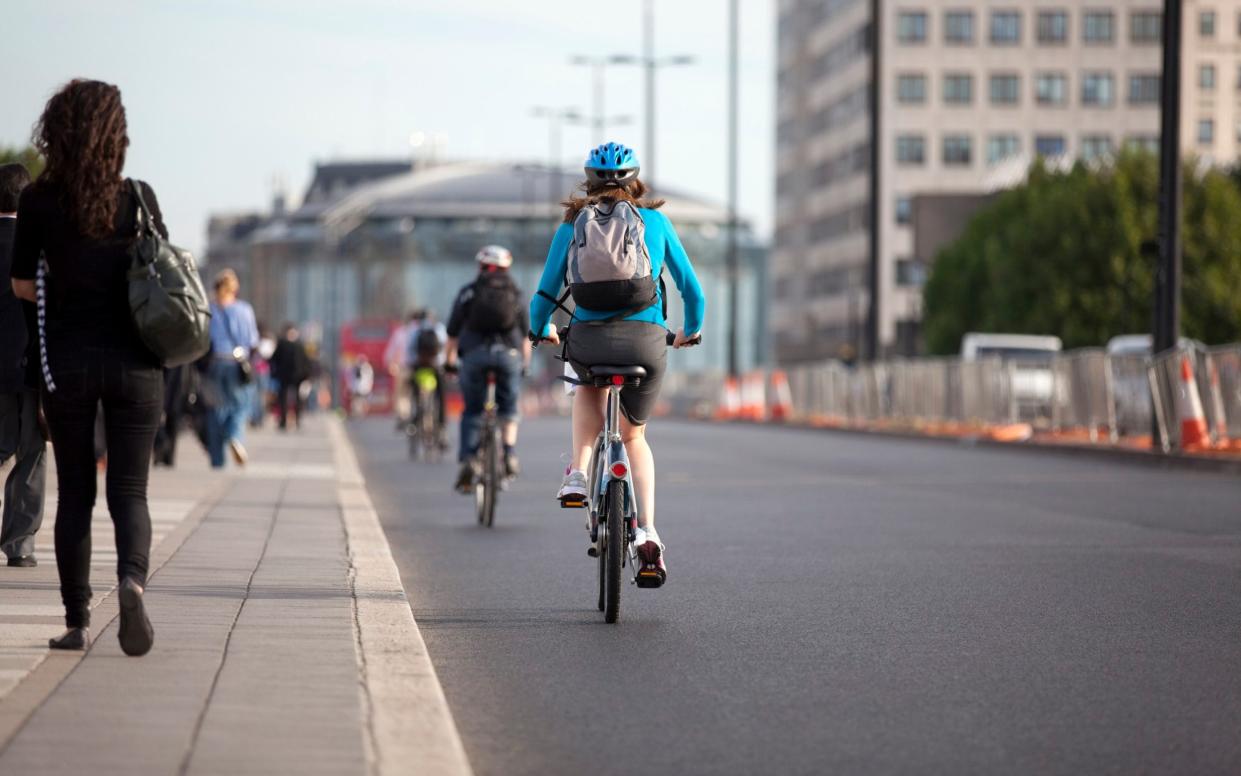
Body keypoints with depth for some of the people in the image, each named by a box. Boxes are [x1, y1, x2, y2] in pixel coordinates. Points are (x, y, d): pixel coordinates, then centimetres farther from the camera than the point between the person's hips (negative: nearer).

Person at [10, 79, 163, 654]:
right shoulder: (138, 197, -4)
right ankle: (132, 578, -25)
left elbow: (22, 285, 1)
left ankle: (77, 622, 10)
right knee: (129, 491, 4)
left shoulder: (39, 200, -6)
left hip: (67, 361, 0)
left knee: (74, 493, 11)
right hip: (134, 363, 0)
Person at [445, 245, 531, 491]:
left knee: (472, 411, 6)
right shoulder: (515, 294, 17)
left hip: (474, 353, -1)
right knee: (508, 408, 17)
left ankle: (468, 460, -8)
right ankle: (509, 455, 1)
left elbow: (453, 333, 11)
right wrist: (525, 363, 25)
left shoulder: (468, 292, 13)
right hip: (509, 354, 1)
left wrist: (449, 361, 20)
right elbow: (526, 335, 15)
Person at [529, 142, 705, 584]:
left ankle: (578, 474, 18)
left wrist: (540, 331, 33)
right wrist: (691, 330, 35)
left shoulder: (572, 225, 12)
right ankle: (647, 529, 5)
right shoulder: (655, 221, 12)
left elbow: (545, 295, 13)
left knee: (589, 389, 37)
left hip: (588, 340, 0)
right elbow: (691, 287, 17)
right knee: (634, 435, 21)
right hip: (646, 339, 0)